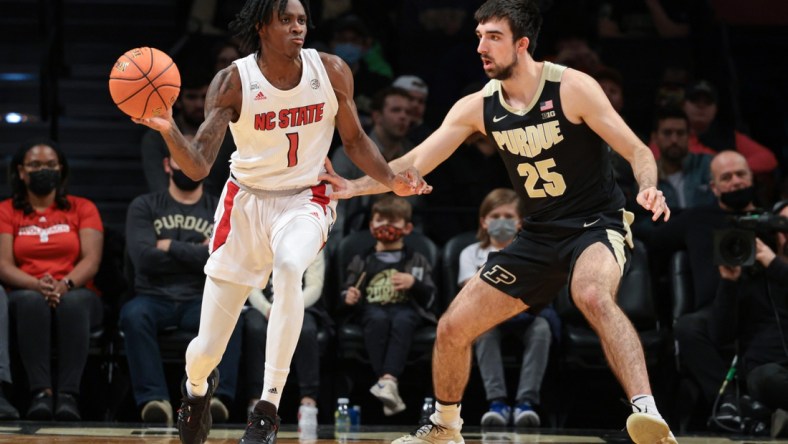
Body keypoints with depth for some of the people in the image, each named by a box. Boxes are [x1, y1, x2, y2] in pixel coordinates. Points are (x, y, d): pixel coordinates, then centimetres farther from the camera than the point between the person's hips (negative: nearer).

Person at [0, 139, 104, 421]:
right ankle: (40, 393, -47)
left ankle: (68, 395, -46)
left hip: (76, 295, 0)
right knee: (31, 300, -38)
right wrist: (37, 285, -23)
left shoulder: (82, 208, 12)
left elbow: (91, 260, -1)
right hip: (25, 296, 0)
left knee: (73, 302, -38)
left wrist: (65, 285, -22)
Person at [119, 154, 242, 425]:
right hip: (155, 298, 0)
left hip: (201, 301, 0)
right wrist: (197, 254, -1)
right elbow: (144, 258, -6)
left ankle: (218, 397, -43)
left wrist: (171, 247, -3)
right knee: (133, 313, -36)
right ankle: (154, 400, -42)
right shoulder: (144, 207, 11)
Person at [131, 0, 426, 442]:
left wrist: (392, 179, -10)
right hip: (246, 202, 0)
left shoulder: (331, 71, -8)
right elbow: (198, 166, -19)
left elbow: (355, 139, 7)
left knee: (289, 265, -39)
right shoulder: (233, 82, -14)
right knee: (205, 351, 1)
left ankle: (269, 408, -30)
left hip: (304, 201, 0)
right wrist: (169, 131, -38)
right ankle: (198, 387, 43)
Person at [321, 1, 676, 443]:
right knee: (453, 328, 5)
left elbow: (637, 150, -14)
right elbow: (415, 164, 1)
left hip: (596, 224, -6)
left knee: (593, 295, -40)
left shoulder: (572, 88, -16)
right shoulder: (479, 107, -1)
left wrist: (649, 188, -36)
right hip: (540, 235, 6)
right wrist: (355, 187, -13)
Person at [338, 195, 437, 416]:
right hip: (372, 308, 1)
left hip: (406, 308, -1)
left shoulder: (417, 261, 23)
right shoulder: (362, 261, 26)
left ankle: (389, 380, -58)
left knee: (402, 321, -39)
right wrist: (348, 299, -4)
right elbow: (346, 296, 21)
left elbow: (429, 299, 11)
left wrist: (414, 283, -9)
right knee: (378, 319, -38)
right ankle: (390, 389, -48)